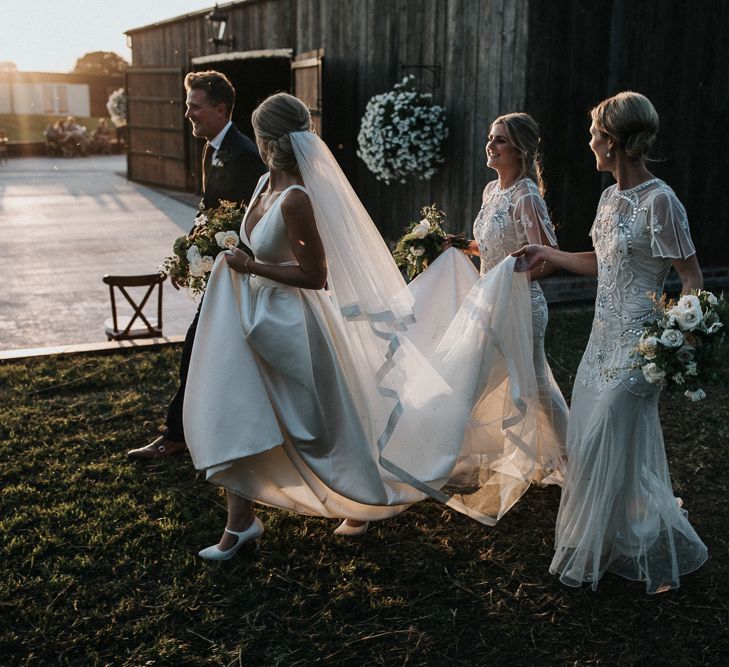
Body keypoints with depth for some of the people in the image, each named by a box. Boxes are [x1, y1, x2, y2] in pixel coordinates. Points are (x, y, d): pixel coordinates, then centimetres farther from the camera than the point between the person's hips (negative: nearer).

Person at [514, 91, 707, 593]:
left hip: (638, 345, -9)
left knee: (611, 448, -1)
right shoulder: (611, 197, 8)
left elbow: (693, 278, -16)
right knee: (588, 438, 14)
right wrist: (547, 254, 24)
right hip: (604, 338, 9)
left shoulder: (659, 201, -17)